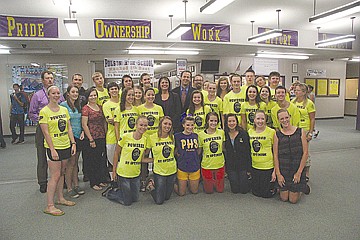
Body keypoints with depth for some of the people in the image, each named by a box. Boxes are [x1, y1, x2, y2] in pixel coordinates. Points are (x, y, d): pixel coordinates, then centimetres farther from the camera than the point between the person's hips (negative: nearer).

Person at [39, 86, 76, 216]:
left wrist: (73, 143, 3)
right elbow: (46, 133, -13)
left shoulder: (64, 109, 8)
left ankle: (60, 198, 28)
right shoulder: (44, 111, -9)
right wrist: (52, 149, -16)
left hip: (66, 146, 6)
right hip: (53, 147, -6)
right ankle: (49, 206, 5)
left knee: (61, 173, 15)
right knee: (55, 176, -4)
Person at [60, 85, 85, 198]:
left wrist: (82, 132, 4)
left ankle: (76, 185, 22)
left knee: (75, 162, 13)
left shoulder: (79, 106, 13)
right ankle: (69, 188, 8)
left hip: (79, 137, 6)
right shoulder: (64, 105, -8)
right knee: (71, 163, -2)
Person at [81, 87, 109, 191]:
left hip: (101, 138, 6)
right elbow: (84, 125, -11)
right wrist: (91, 140, -13)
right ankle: (93, 183, 16)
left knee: (101, 159, 13)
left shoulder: (100, 107, 11)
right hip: (90, 139, -6)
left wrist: (105, 135, 8)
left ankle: (100, 180, 27)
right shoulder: (85, 108, -7)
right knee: (92, 161, 4)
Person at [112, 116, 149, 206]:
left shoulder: (145, 139, -3)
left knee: (135, 199, 19)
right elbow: (116, 153, -6)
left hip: (136, 174, 5)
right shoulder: (126, 136, -16)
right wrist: (114, 171, -4)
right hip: (123, 173, -5)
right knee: (127, 202, 6)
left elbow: (142, 159, 6)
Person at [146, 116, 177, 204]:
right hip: (159, 171, -4)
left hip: (172, 170, 4)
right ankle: (151, 185, 28)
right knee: (159, 201, 3)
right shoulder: (152, 138, -12)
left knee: (167, 197, 17)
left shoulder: (172, 137, -1)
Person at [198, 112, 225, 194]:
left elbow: (222, 148, 9)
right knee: (209, 191, 10)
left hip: (220, 165, 2)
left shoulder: (221, 132, -4)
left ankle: (215, 182, 43)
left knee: (220, 190, 13)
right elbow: (199, 151, -1)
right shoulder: (201, 135, -10)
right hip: (207, 165, -2)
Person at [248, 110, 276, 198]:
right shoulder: (250, 131, 4)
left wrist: (275, 170, -10)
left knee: (266, 194, 3)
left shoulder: (271, 132, -9)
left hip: (268, 167, -4)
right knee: (256, 192, 14)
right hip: (254, 166, 5)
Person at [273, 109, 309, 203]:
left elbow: (305, 153, -5)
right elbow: (275, 155, -2)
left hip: (297, 170, -1)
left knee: (293, 200, 3)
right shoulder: (277, 135, -2)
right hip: (283, 170, 1)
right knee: (284, 198, 4)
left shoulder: (300, 132, -4)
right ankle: (282, 188, 35)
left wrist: (299, 172, -9)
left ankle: (302, 186, 31)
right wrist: (278, 173, -7)